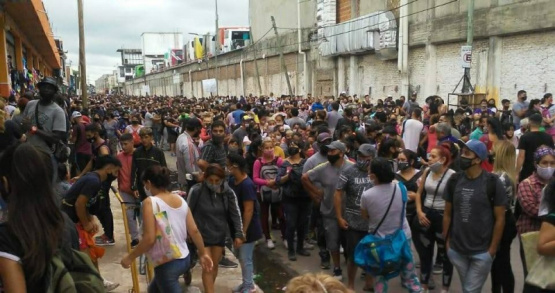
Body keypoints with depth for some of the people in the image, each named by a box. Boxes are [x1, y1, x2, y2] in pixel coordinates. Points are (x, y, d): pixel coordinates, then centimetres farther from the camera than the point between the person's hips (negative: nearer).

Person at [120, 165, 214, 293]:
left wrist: (130, 257, -6)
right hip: (185, 259, 8)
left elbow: (149, 239, -20)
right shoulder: (180, 199, 3)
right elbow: (194, 231, 4)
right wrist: (203, 254, 15)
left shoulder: (150, 202, -15)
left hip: (167, 263, -8)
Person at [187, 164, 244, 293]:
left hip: (220, 235, 4)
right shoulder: (196, 191, -18)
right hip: (202, 236, -4)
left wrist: (238, 234, -7)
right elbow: (188, 213, -7)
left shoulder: (228, 192, -9)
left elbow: (235, 214, -2)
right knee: (207, 268, -4)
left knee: (215, 266, 18)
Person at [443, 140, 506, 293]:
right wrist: (446, 241, 3)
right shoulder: (454, 181, -1)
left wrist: (492, 249, -8)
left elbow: (500, 219, -7)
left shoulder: (492, 183, -11)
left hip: (482, 252, -4)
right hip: (456, 249, 4)